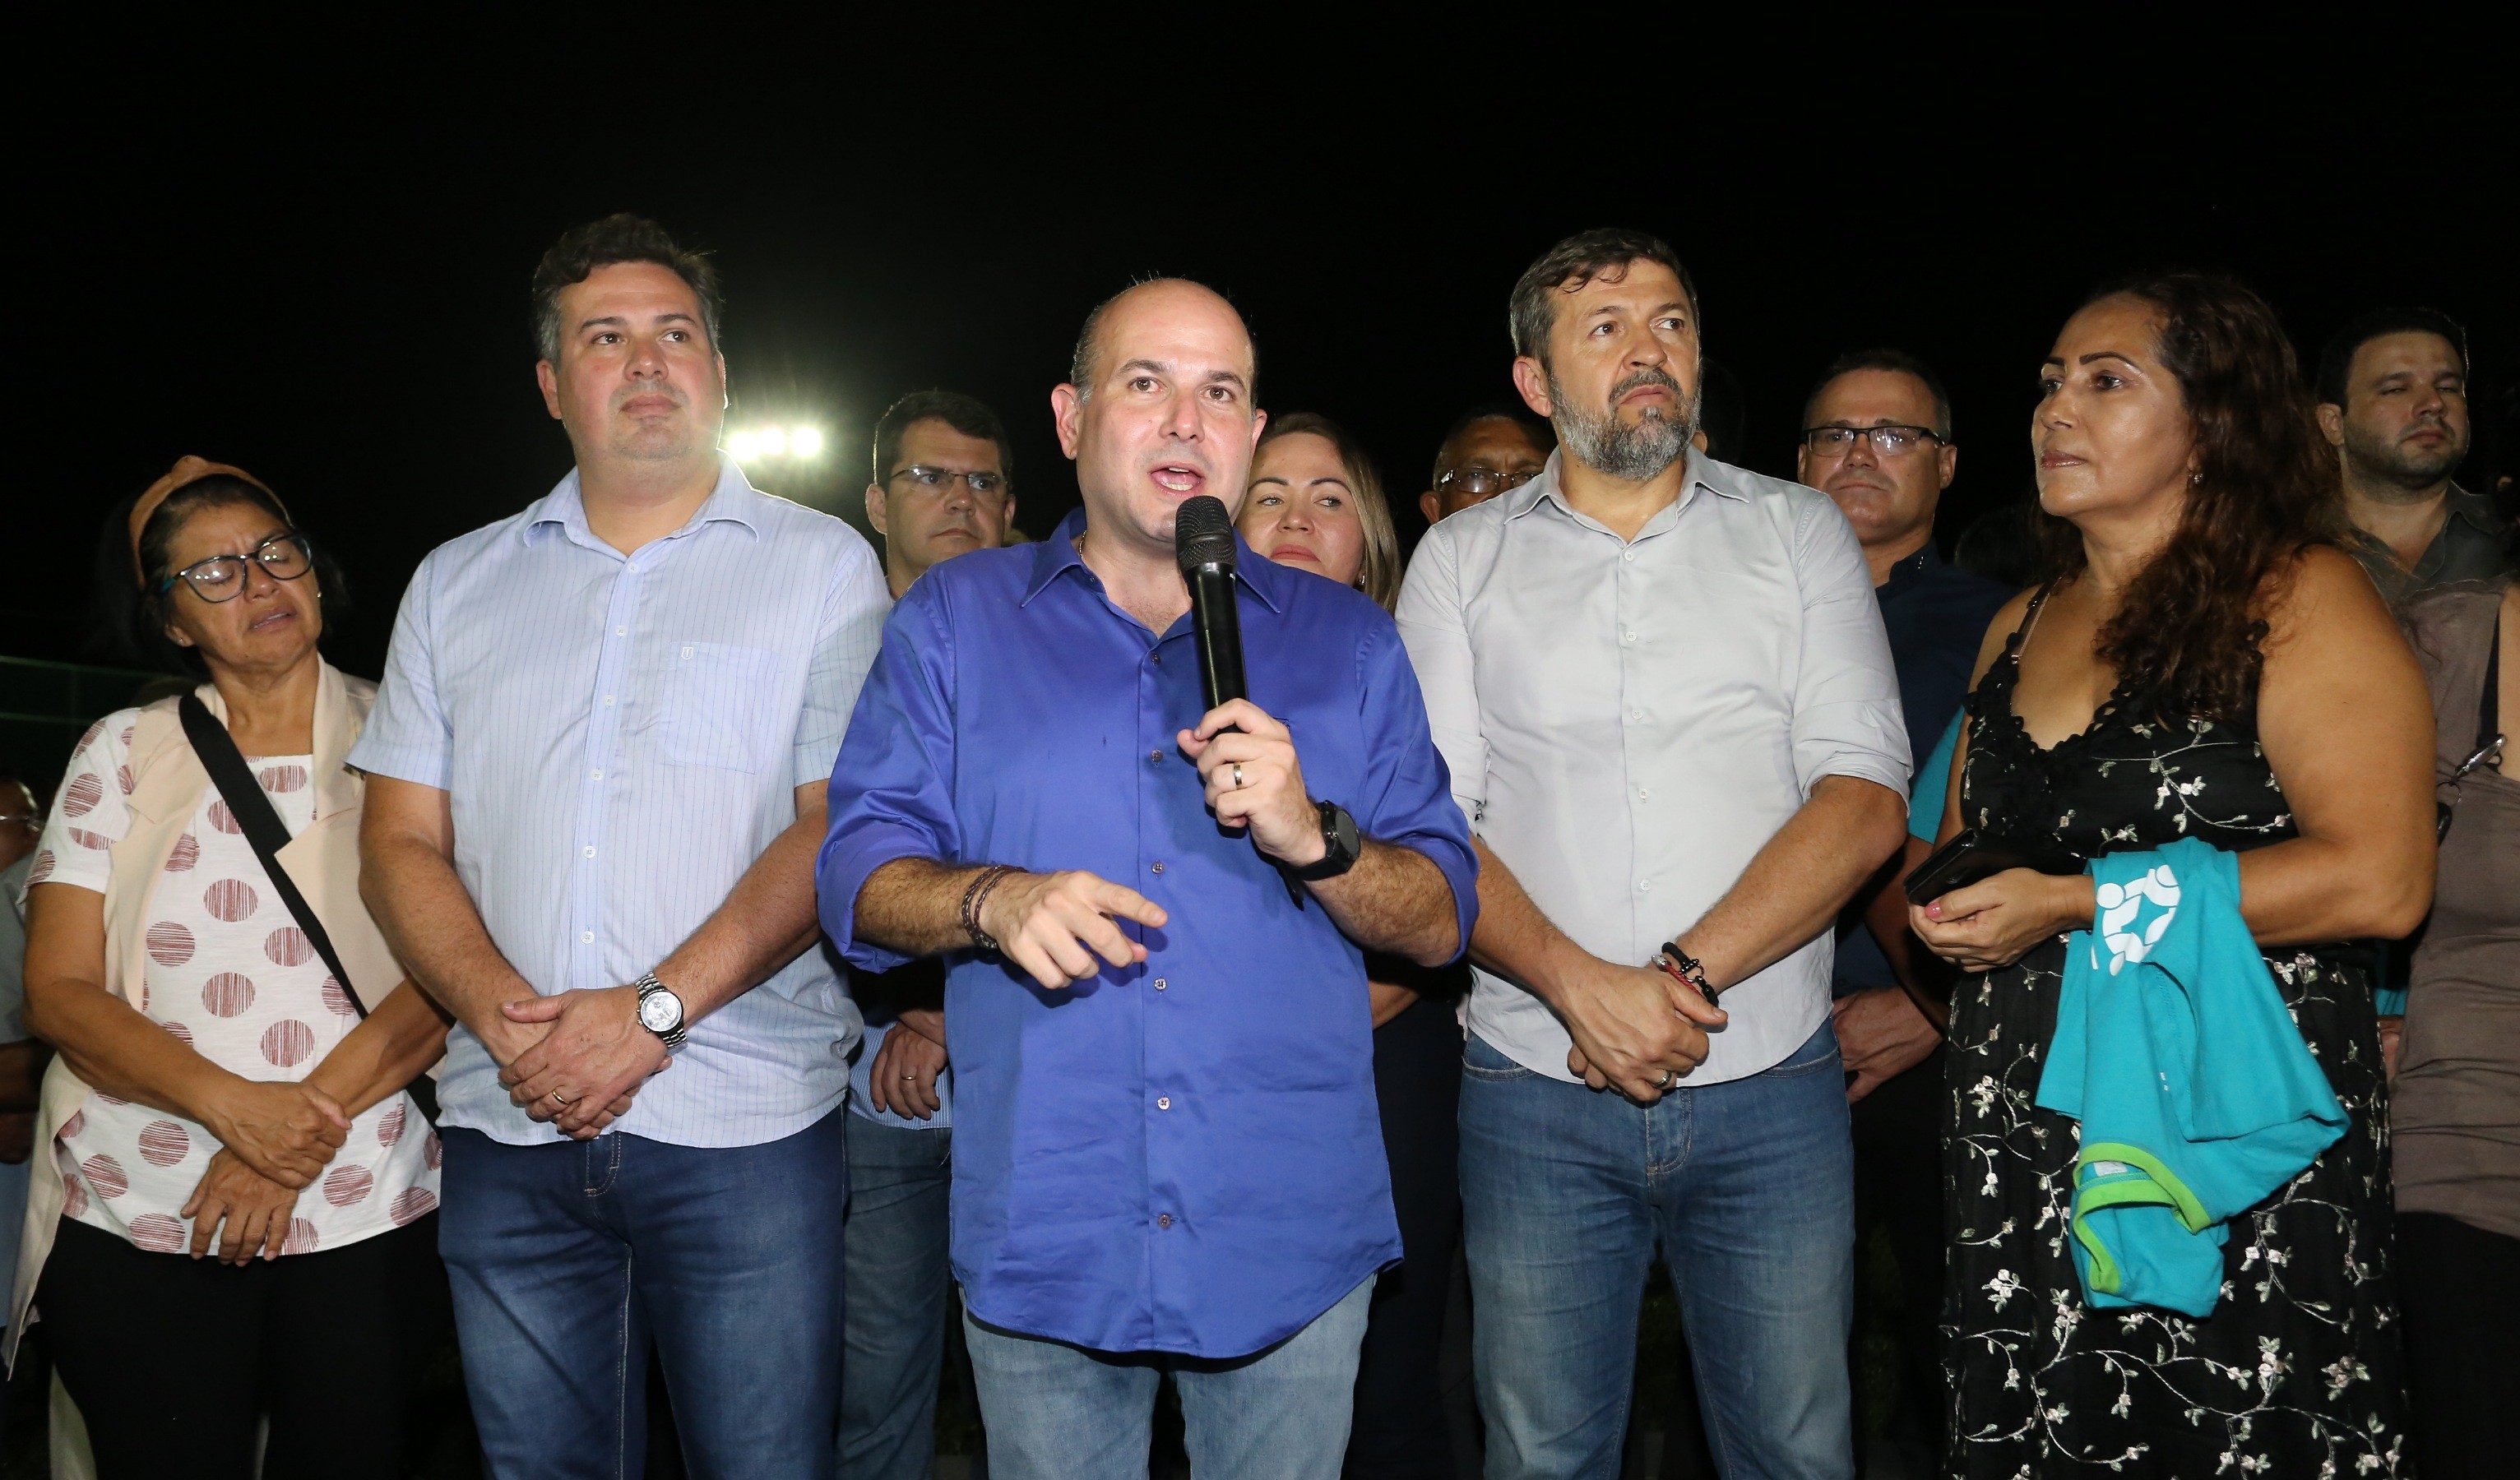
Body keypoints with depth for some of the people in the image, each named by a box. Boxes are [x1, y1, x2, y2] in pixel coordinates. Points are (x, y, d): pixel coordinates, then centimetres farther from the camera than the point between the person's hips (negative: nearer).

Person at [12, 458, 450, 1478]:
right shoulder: (121, 753, 7)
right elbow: (59, 993, 0)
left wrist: (307, 1132, -16)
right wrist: (237, 1106, -17)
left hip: (366, 1220, 0)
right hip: (133, 1231, 1)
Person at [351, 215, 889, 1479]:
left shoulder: (820, 566, 2)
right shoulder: (458, 584, 13)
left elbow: (842, 829, -7)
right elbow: (402, 844, 9)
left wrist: (656, 1010, -16)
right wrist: (502, 1014, -9)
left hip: (747, 1130, -3)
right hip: (509, 1131, 3)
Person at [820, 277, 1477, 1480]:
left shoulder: (1345, 639, 7)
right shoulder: (954, 621, 6)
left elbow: (1441, 923, 3)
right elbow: (857, 878, 0)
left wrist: (1312, 836, -16)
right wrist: (992, 902, -20)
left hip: (1290, 1241, 1)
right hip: (1042, 1239, 0)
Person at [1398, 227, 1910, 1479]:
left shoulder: (1799, 533, 5)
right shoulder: (1461, 559, 5)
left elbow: (1867, 800, -5)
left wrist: (1689, 975, -16)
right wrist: (1580, 985, -18)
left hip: (1772, 1092, 0)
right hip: (1536, 1094, 0)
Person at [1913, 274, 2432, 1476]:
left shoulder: (2296, 596, -5)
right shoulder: (2018, 627, 15)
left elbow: (2378, 880, -16)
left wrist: (2074, 904, -17)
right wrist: (1945, 923, 4)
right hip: (2015, 1146, 6)